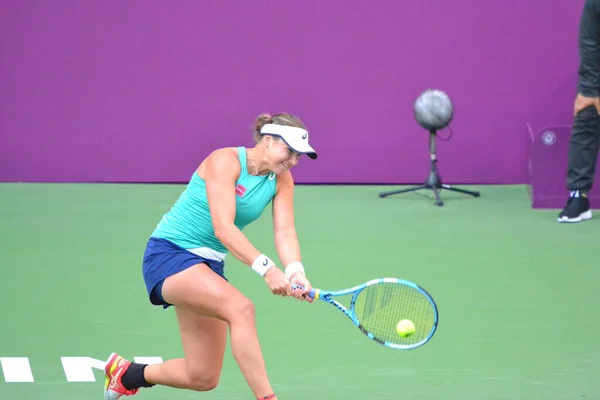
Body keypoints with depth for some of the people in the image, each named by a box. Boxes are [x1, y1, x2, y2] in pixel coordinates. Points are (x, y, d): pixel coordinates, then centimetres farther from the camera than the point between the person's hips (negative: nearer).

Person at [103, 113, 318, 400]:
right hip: (169, 254, -8)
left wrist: (295, 272, -31)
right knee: (241, 307, -34)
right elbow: (223, 228, -30)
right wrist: (266, 269, -40)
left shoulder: (281, 180, 1)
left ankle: (127, 374, 33)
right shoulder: (225, 161, -19)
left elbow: (285, 233, -10)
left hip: (208, 265, 8)